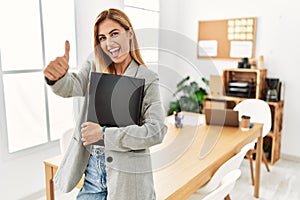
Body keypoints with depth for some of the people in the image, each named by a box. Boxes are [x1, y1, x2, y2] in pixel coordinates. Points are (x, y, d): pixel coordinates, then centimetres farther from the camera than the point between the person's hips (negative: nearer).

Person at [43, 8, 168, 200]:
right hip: (92, 168, 3)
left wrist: (105, 133, -21)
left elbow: (157, 130, -16)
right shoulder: (94, 66, 3)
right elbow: (72, 86, -16)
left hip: (126, 173, -3)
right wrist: (57, 76, -38)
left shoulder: (147, 79, -9)